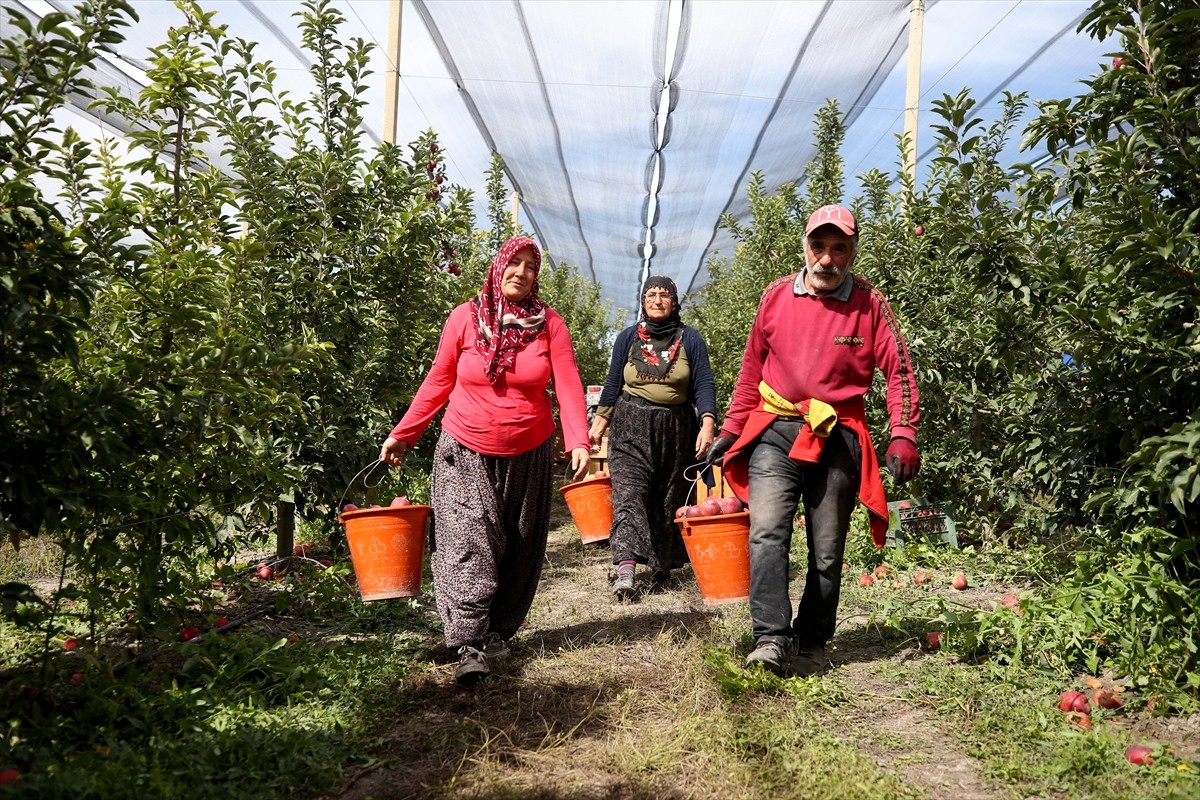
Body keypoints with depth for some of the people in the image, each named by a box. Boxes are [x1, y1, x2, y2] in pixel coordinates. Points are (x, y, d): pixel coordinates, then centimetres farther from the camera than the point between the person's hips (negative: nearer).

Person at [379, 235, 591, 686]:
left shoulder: (549, 324, -2)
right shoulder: (465, 318, -4)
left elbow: (568, 386, -10)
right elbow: (437, 382, 3)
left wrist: (579, 441, -24)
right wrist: (403, 434, 1)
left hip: (528, 455, 2)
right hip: (466, 453, -2)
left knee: (519, 548, 11)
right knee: (469, 544, -11)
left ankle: (500, 631, 27)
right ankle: (470, 646, -11)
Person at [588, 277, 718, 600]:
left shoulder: (690, 339, 3)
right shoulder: (628, 337, 7)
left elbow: (704, 385, -1)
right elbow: (613, 384, 12)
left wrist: (707, 425, -13)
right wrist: (599, 423, 8)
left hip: (676, 428, 0)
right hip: (631, 426, 0)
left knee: (670, 498, 5)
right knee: (629, 492, -15)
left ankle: (663, 565, 17)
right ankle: (626, 567, -24)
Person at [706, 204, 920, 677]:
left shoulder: (870, 305, -2)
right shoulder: (776, 297, 3)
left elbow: (900, 373, 0)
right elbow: (751, 370, 12)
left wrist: (903, 437, -12)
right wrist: (730, 430, 12)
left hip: (837, 441, 0)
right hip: (774, 433, 0)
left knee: (827, 552, 7)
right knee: (767, 532, -18)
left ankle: (811, 646, 20)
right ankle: (771, 640, -19)